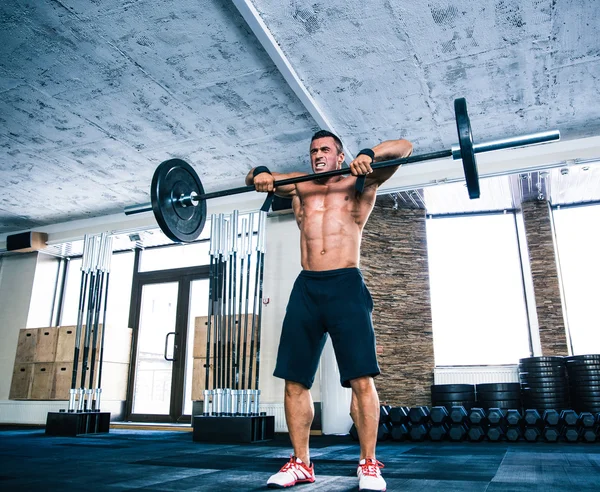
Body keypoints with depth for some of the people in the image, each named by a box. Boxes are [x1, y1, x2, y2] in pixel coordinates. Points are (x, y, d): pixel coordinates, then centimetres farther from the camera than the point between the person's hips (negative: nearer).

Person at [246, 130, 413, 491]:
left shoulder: (359, 182, 13)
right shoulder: (300, 186, 22)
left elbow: (404, 147, 7)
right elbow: (253, 178, 28)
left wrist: (369, 154, -12)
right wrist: (261, 174, 3)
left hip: (345, 285, -3)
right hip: (305, 288, 4)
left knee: (361, 379, -7)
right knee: (295, 380, 3)